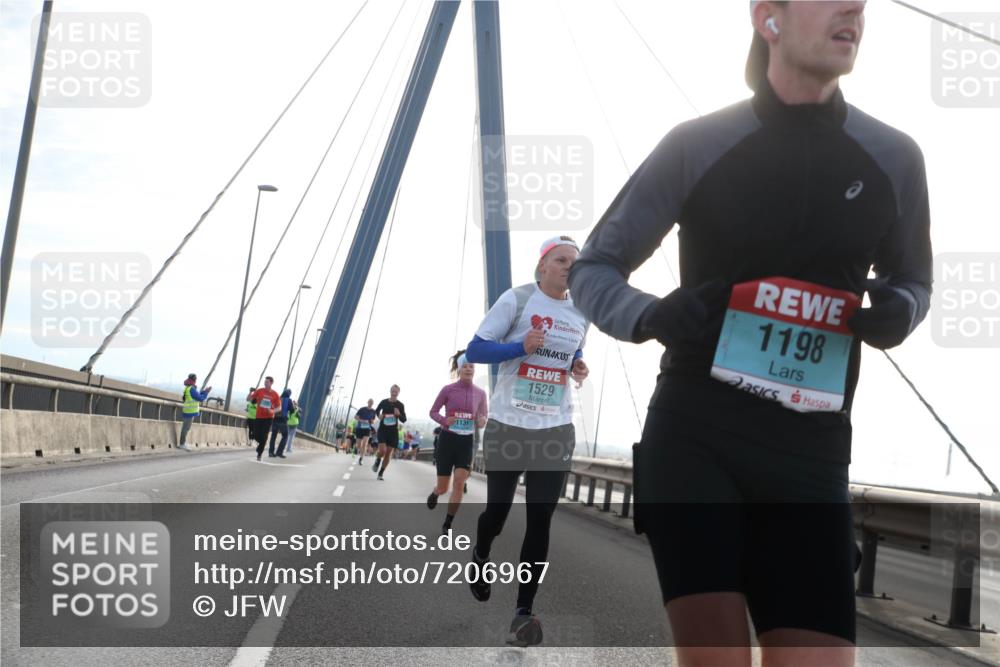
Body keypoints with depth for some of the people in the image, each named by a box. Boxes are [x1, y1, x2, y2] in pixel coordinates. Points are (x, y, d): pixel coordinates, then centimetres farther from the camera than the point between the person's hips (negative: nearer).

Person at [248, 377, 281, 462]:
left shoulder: (275, 394, -2)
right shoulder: (259, 391, -1)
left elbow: (279, 407, 4)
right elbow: (248, 399, -1)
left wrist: (272, 411, -17)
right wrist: (251, 392, -22)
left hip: (268, 418, -1)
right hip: (259, 417, 1)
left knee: (264, 436, -7)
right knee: (256, 436, -2)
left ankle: (259, 454, 6)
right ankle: (263, 443, 33)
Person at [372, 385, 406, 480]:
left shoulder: (400, 405, -3)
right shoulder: (384, 402, -3)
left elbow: (404, 420, 0)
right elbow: (377, 411, 16)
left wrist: (399, 414, -20)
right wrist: (379, 415, -6)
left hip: (393, 431, 1)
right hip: (382, 429, -1)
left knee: (388, 453, 2)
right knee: (382, 451, -18)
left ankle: (381, 473, 15)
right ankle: (377, 461, 17)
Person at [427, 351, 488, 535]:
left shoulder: (480, 393, 1)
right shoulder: (448, 390, -7)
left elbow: (483, 418, 11)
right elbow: (433, 412, 2)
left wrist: (482, 422, -13)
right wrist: (444, 420, -18)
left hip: (467, 442, 1)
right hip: (447, 440, -1)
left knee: (459, 483, -15)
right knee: (443, 488, 4)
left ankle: (447, 525, -3)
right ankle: (434, 493, 45)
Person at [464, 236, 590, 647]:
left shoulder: (582, 313, 8)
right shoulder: (517, 299, -7)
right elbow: (474, 351, -9)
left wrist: (580, 370, 2)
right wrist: (521, 346, -24)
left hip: (556, 431, 3)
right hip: (508, 425, -3)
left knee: (540, 520, -4)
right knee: (497, 510, 10)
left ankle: (523, 610, 0)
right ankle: (480, 558, 44)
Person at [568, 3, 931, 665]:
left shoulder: (894, 158, 5)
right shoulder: (697, 146, -2)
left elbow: (911, 279, 22)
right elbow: (592, 272, 7)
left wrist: (899, 310, -4)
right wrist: (649, 316, -17)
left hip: (810, 455, 3)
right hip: (695, 437, -3)